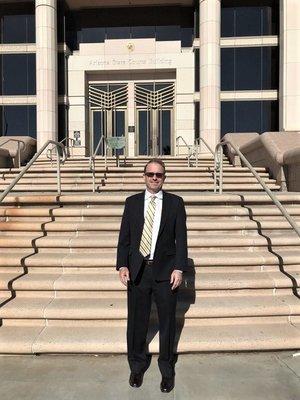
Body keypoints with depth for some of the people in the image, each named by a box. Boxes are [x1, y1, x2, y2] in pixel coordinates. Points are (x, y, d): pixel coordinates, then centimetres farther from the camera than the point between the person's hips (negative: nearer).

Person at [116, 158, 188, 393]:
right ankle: (137, 366, 38)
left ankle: (167, 369, 35)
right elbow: (124, 237, 4)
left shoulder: (175, 203, 1)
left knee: (167, 322, 12)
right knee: (137, 321, 14)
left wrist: (179, 268, -9)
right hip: (137, 271, 1)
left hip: (165, 271, -1)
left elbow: (181, 238, -2)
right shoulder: (132, 202, 5)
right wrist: (122, 265, -4)